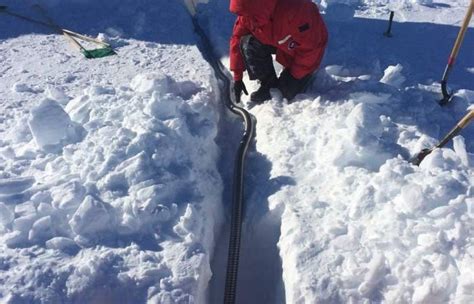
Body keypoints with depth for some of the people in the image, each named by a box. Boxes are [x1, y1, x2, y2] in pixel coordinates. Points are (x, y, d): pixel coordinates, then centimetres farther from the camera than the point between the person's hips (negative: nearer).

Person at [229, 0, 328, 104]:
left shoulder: (295, 13, -41)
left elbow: (309, 48, -29)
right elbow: (238, 40, -13)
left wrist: (294, 76, -19)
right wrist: (237, 77, -14)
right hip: (277, 42, 5)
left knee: (288, 93, -13)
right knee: (248, 45, -23)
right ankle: (269, 84, -5)